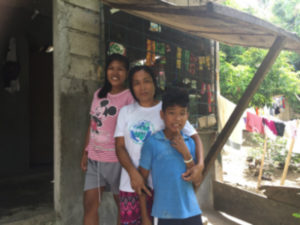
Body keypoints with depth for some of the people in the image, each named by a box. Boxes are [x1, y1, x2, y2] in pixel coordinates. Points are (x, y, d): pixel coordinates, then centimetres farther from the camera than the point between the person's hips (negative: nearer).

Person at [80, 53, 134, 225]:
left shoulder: (129, 97, -10)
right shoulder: (99, 94, 9)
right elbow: (92, 124, 14)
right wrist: (86, 151, 13)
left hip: (115, 159, -6)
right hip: (94, 158, 6)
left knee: (123, 204, 10)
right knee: (89, 204, 10)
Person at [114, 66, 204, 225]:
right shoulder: (125, 112, 8)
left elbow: (194, 137, -3)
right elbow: (120, 146, 2)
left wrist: (200, 165, -21)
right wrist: (133, 173, -14)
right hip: (130, 185, 2)